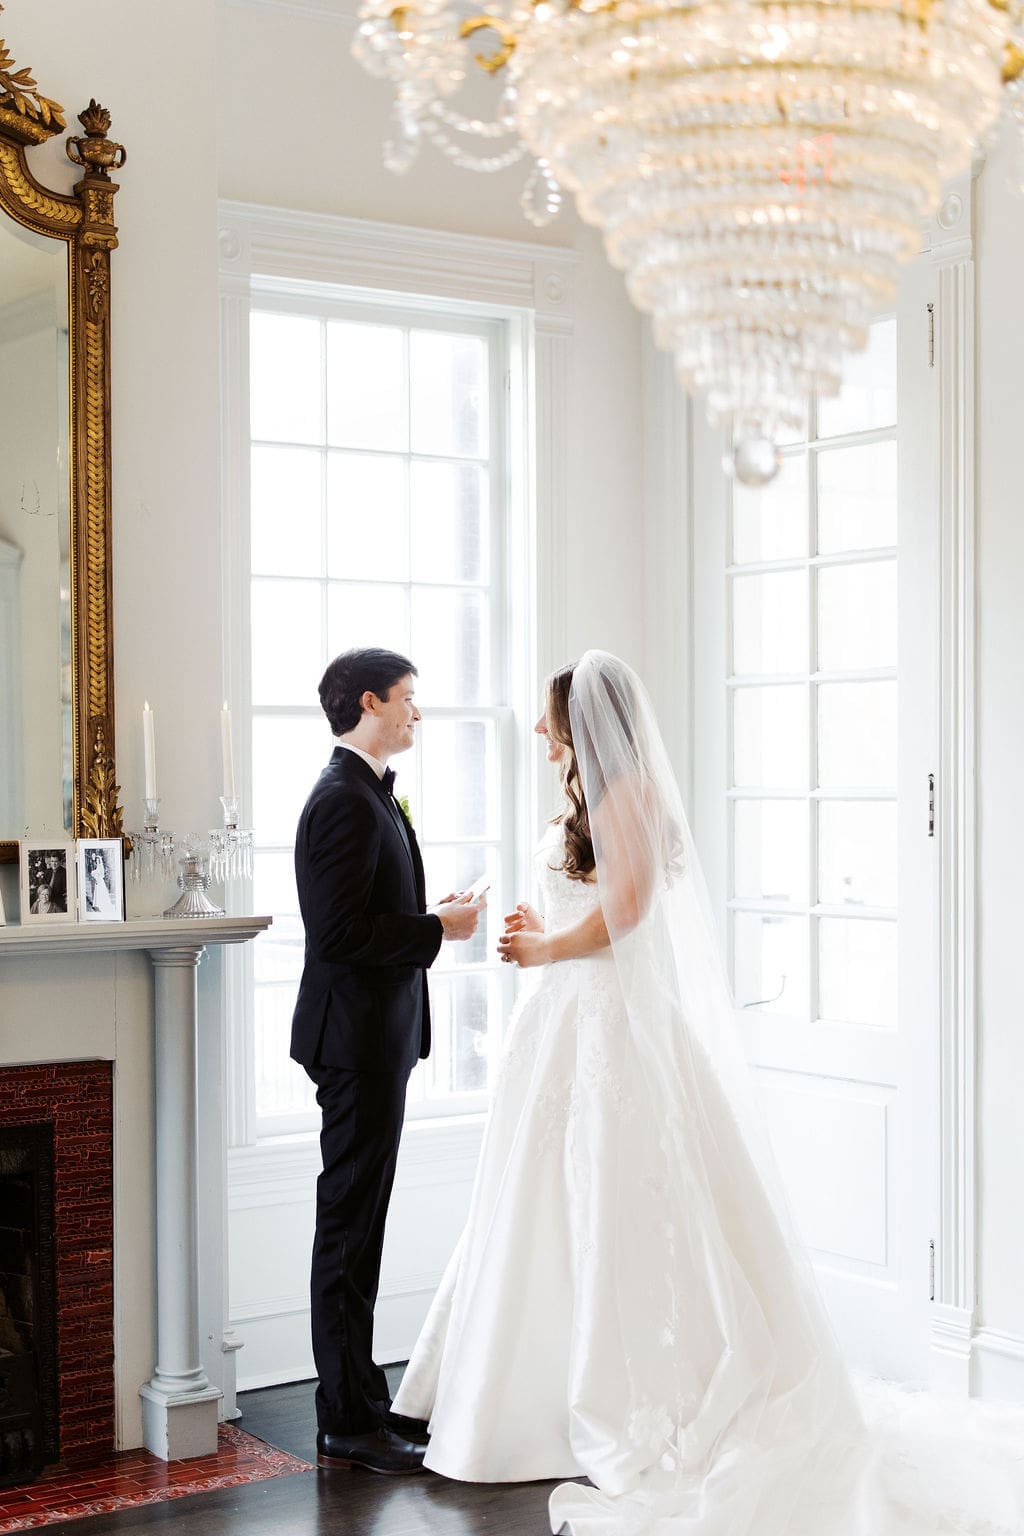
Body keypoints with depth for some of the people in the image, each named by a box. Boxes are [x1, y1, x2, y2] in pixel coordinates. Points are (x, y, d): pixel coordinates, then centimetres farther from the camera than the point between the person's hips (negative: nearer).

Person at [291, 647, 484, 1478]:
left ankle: (360, 1398, 25)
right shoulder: (344, 801, -18)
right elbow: (339, 935, -24)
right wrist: (439, 927, -16)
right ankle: (349, 1424, 3)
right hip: (359, 1039, -11)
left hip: (374, 1040, 11)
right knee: (351, 1229, -4)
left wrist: (430, 915, 9)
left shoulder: (368, 794, 15)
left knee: (359, 1225, 15)